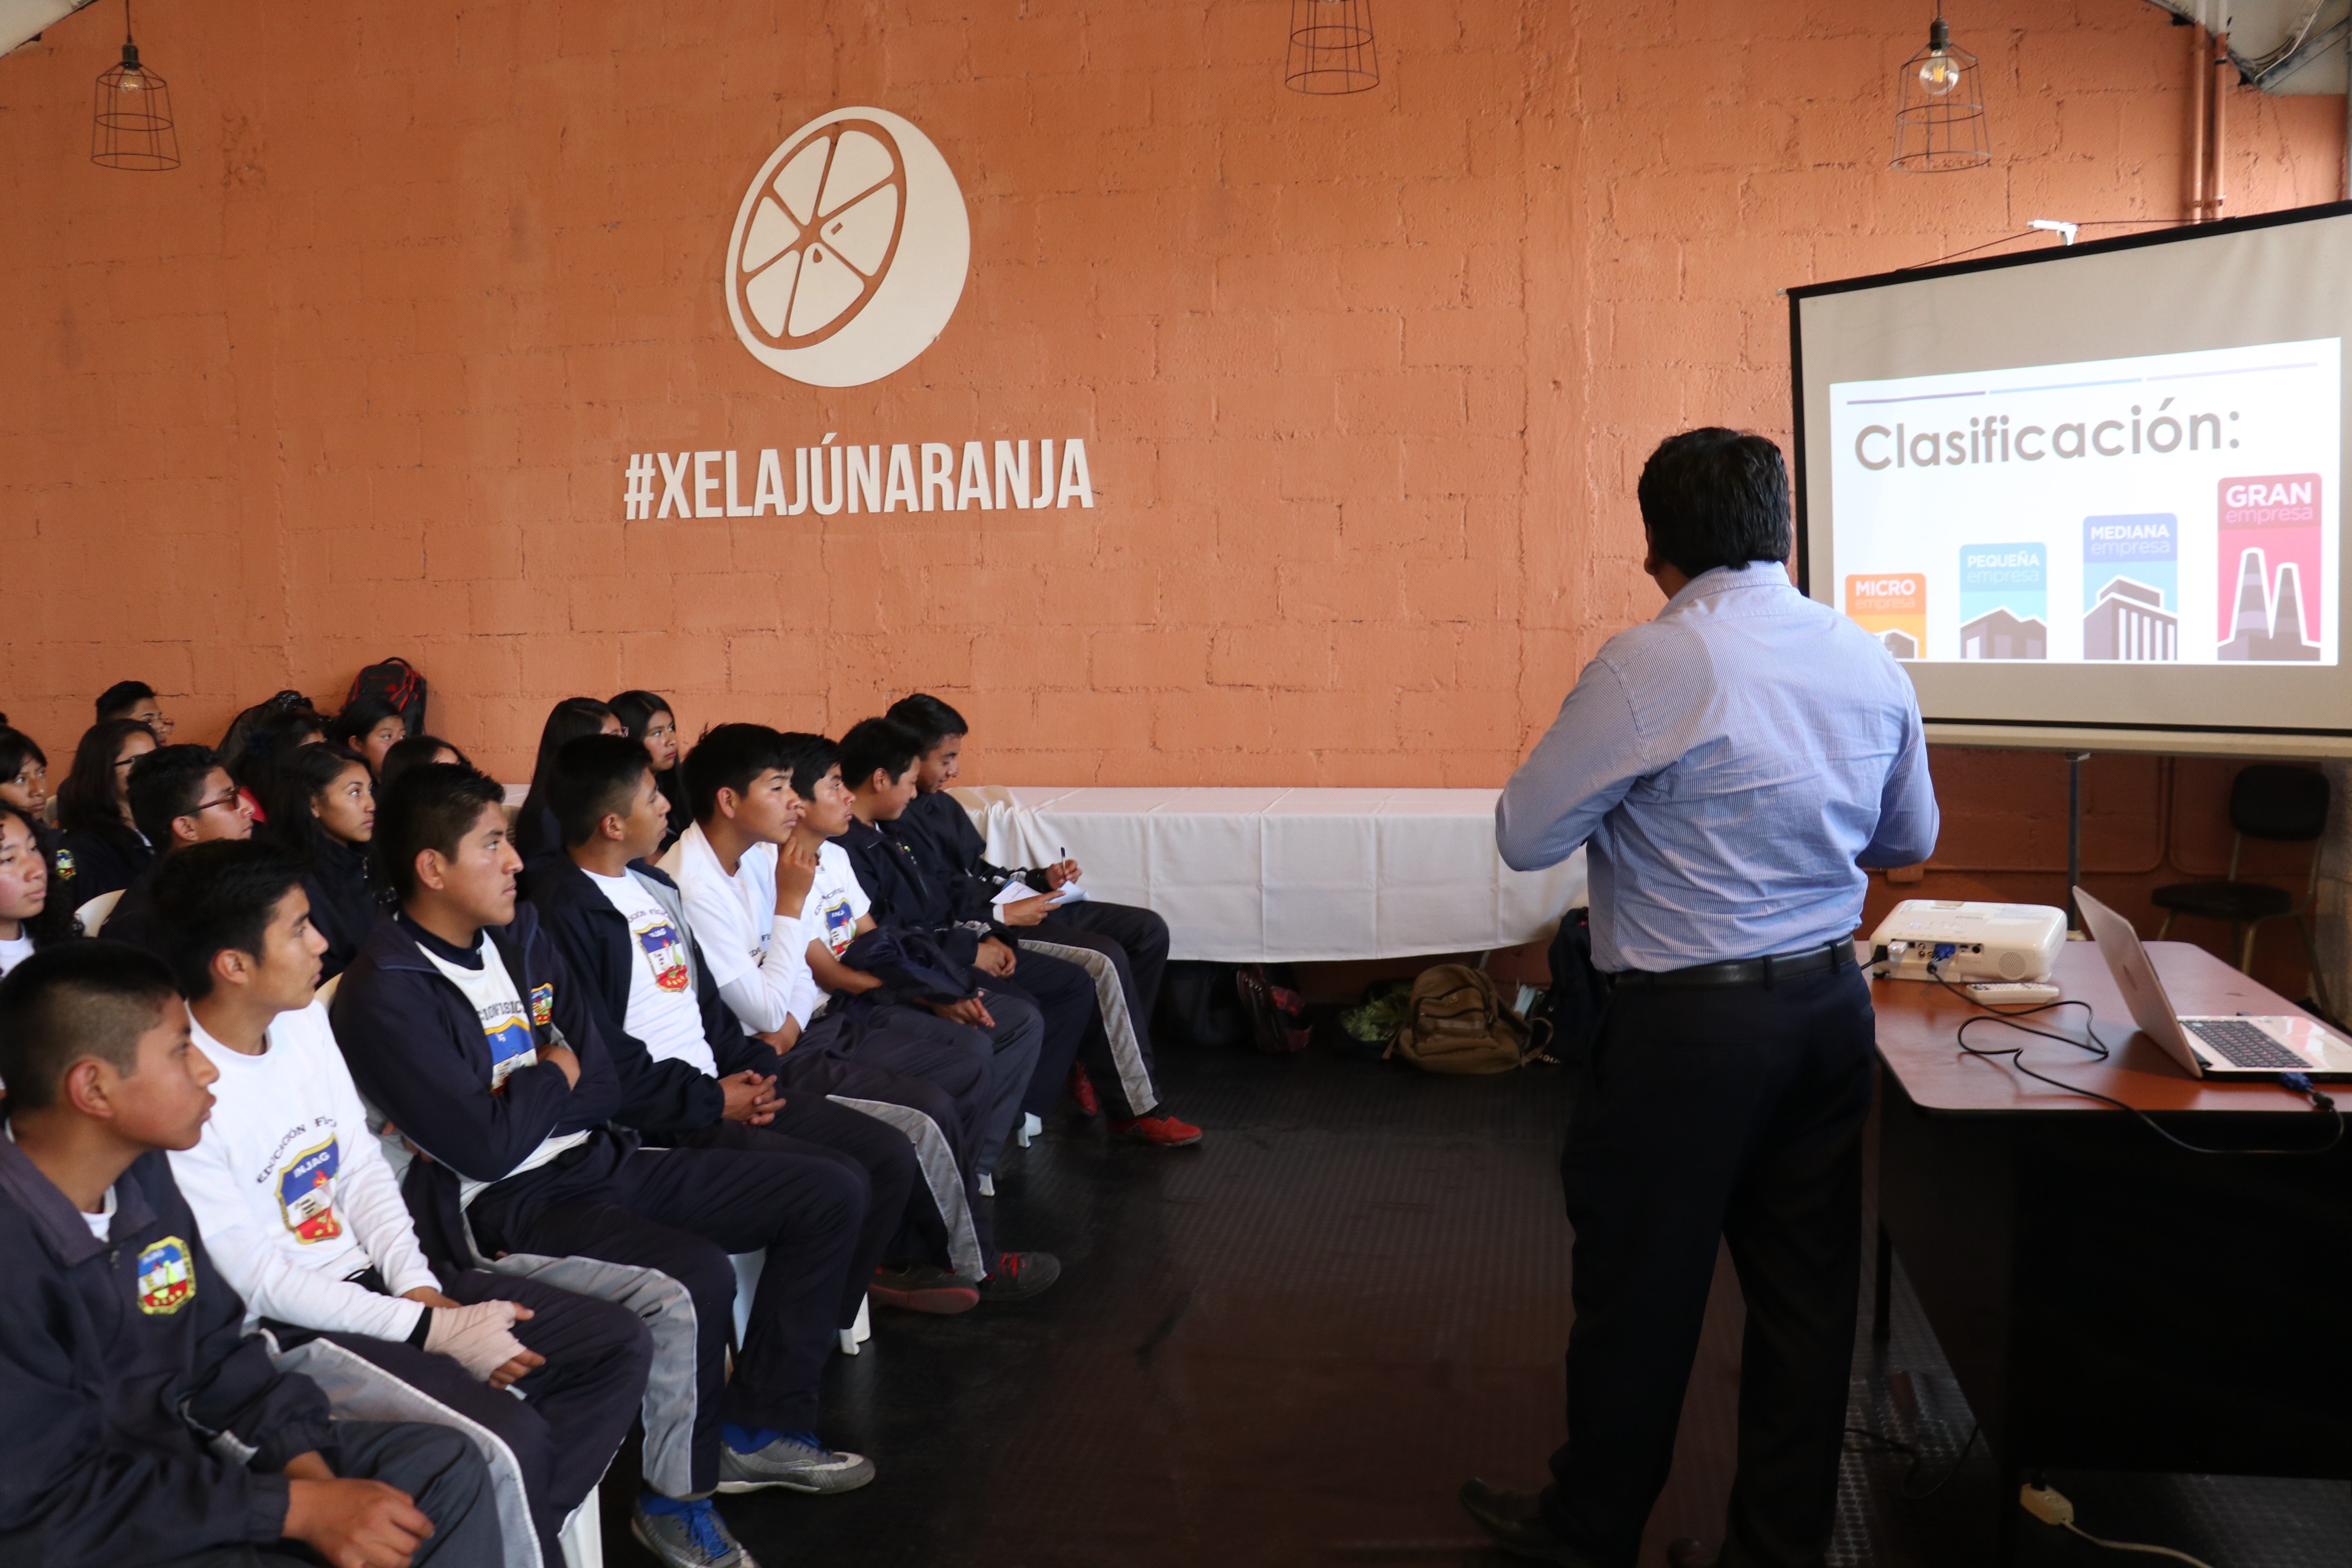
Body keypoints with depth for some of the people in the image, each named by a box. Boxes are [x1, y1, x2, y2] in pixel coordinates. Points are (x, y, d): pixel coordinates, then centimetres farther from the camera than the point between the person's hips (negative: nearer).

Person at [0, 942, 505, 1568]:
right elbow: (51, 1502, -23)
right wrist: (301, 1509, -21)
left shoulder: (143, 1171, -1)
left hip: (181, 1454, 8)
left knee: (445, 1465, 1)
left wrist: (309, 1469, -7)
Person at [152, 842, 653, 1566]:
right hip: (288, 1333, -8)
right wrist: (435, 1331, -18)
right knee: (506, 1438, -28)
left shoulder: (304, 1019, 4)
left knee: (620, 1344, -2)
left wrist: (421, 1289, -5)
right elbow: (258, 1281, -19)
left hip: (372, 1281, 8)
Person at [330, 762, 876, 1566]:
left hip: (594, 1161, 9)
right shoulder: (387, 994, -14)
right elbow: (486, 1146, -21)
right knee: (697, 1275, -34)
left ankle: (758, 1428, 14)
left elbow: (601, 1088, 8)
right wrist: (552, 1076, -4)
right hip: (501, 1208, -8)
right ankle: (678, 1500, -8)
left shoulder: (520, 934, 10)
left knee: (832, 1193, 2)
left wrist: (525, 1100, -10)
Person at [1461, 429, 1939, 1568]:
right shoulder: (1870, 662, 4)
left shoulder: (1652, 665, -16)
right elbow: (1911, 840, 17)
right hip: (1831, 1003, 6)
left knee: (1641, 1283, 9)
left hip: (1687, 1019, -6)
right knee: (1803, 1286, 15)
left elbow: (1525, 836, -12)